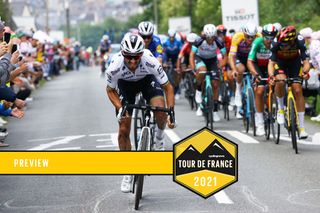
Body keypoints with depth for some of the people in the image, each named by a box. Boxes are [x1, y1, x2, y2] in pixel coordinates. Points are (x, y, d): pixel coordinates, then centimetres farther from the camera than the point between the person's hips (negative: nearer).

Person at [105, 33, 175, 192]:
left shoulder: (151, 62, -38)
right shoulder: (115, 67, -36)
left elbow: (168, 87, -25)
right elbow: (110, 90, -14)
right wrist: (120, 108, -29)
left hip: (147, 79, -1)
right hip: (125, 84, 1)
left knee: (160, 110, -30)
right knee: (123, 130, -5)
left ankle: (160, 135, 5)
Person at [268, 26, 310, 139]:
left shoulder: (299, 41, -33)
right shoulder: (276, 43, -34)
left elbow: (306, 62, -33)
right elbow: (271, 63, -35)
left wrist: (305, 72, -54)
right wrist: (271, 76, -54)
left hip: (295, 62, 0)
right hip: (280, 62, 0)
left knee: (297, 90, -13)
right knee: (280, 82, -31)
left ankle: (301, 126, -8)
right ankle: (281, 108, -4)